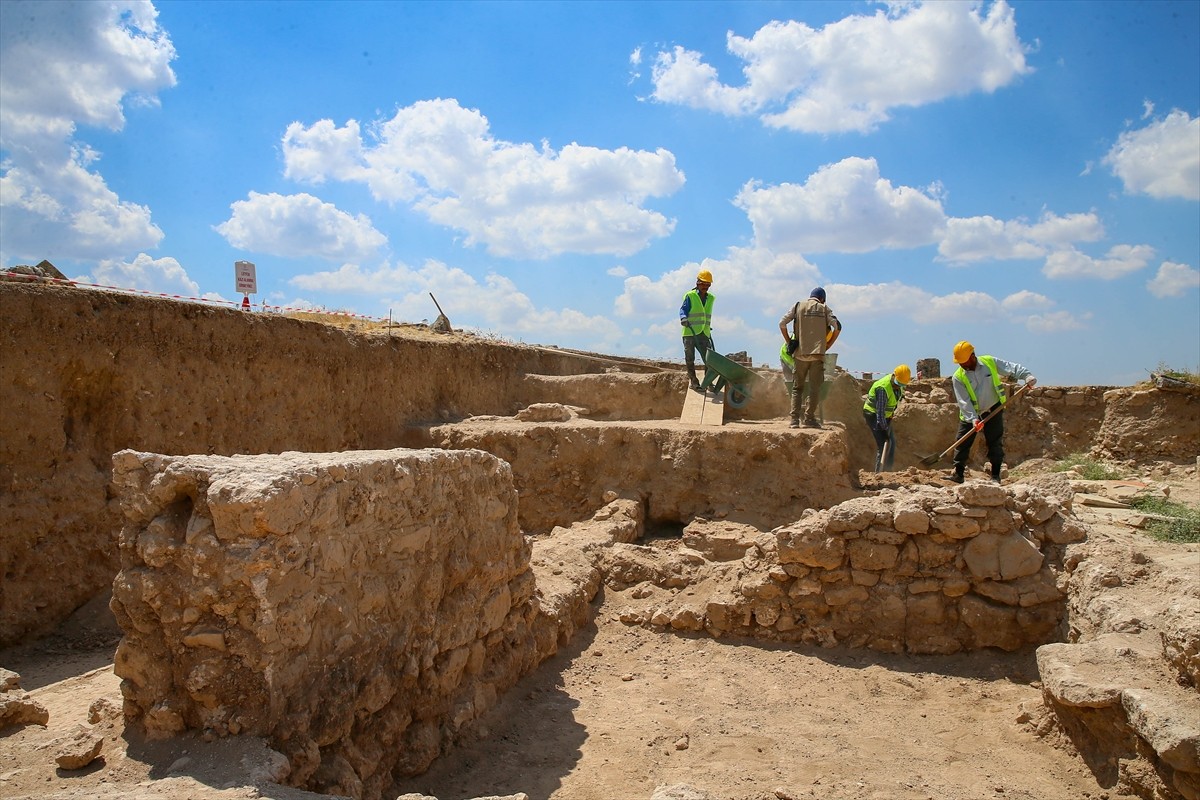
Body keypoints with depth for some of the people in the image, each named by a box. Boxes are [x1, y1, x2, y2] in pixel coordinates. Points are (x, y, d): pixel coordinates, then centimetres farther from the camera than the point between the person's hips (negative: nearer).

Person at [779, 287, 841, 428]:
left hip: (800, 353, 1)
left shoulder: (798, 306, 11)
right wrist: (828, 345, 9)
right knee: (815, 387, 3)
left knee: (797, 387, 7)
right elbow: (837, 327, 2)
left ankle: (794, 419, -1)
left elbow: (782, 323, 3)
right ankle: (809, 418, -3)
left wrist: (788, 342, 10)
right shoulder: (824, 308, 11)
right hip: (818, 353, -1)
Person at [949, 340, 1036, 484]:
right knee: (963, 443, -2)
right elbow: (963, 401, -17)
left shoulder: (990, 362, -8)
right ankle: (958, 473, 4)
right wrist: (973, 419, -27)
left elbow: (1011, 368, -7)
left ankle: (995, 476, 10)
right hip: (971, 414, 0)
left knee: (995, 443, 2)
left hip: (993, 410, 0)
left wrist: (1026, 375, -26)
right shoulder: (958, 377, -12)